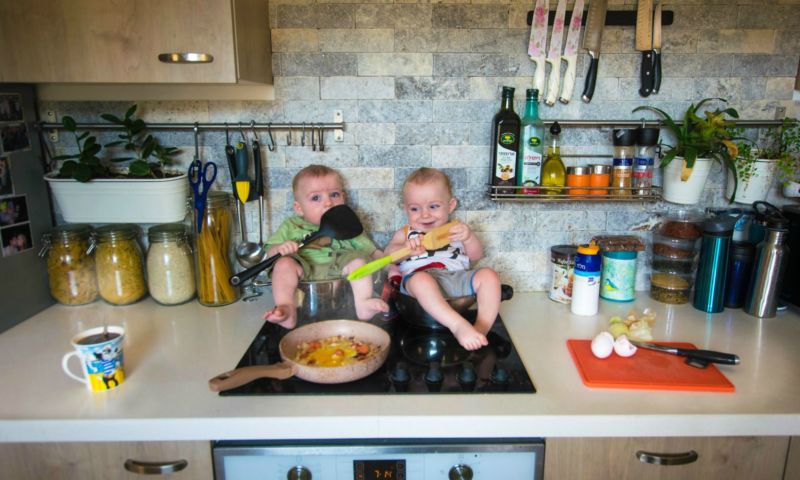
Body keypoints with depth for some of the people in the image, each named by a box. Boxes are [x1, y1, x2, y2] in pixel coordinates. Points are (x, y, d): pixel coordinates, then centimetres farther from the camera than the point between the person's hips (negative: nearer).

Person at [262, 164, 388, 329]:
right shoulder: (292, 226, 13)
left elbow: (372, 252, 15)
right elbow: (270, 252, 9)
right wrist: (280, 249, -15)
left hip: (337, 271, 0)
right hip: (304, 274, 0)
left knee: (358, 260, -22)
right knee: (285, 263, -25)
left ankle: (363, 303, -34)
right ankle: (287, 309, -37)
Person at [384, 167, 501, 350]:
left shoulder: (456, 230, 25)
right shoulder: (405, 234, 24)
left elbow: (476, 256, 13)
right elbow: (388, 254, 5)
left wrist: (469, 237, -11)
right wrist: (406, 248, -18)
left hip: (457, 279, 3)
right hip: (419, 280, -3)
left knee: (488, 275, -20)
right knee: (421, 279, -37)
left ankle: (482, 329, -26)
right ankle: (458, 326, -44)